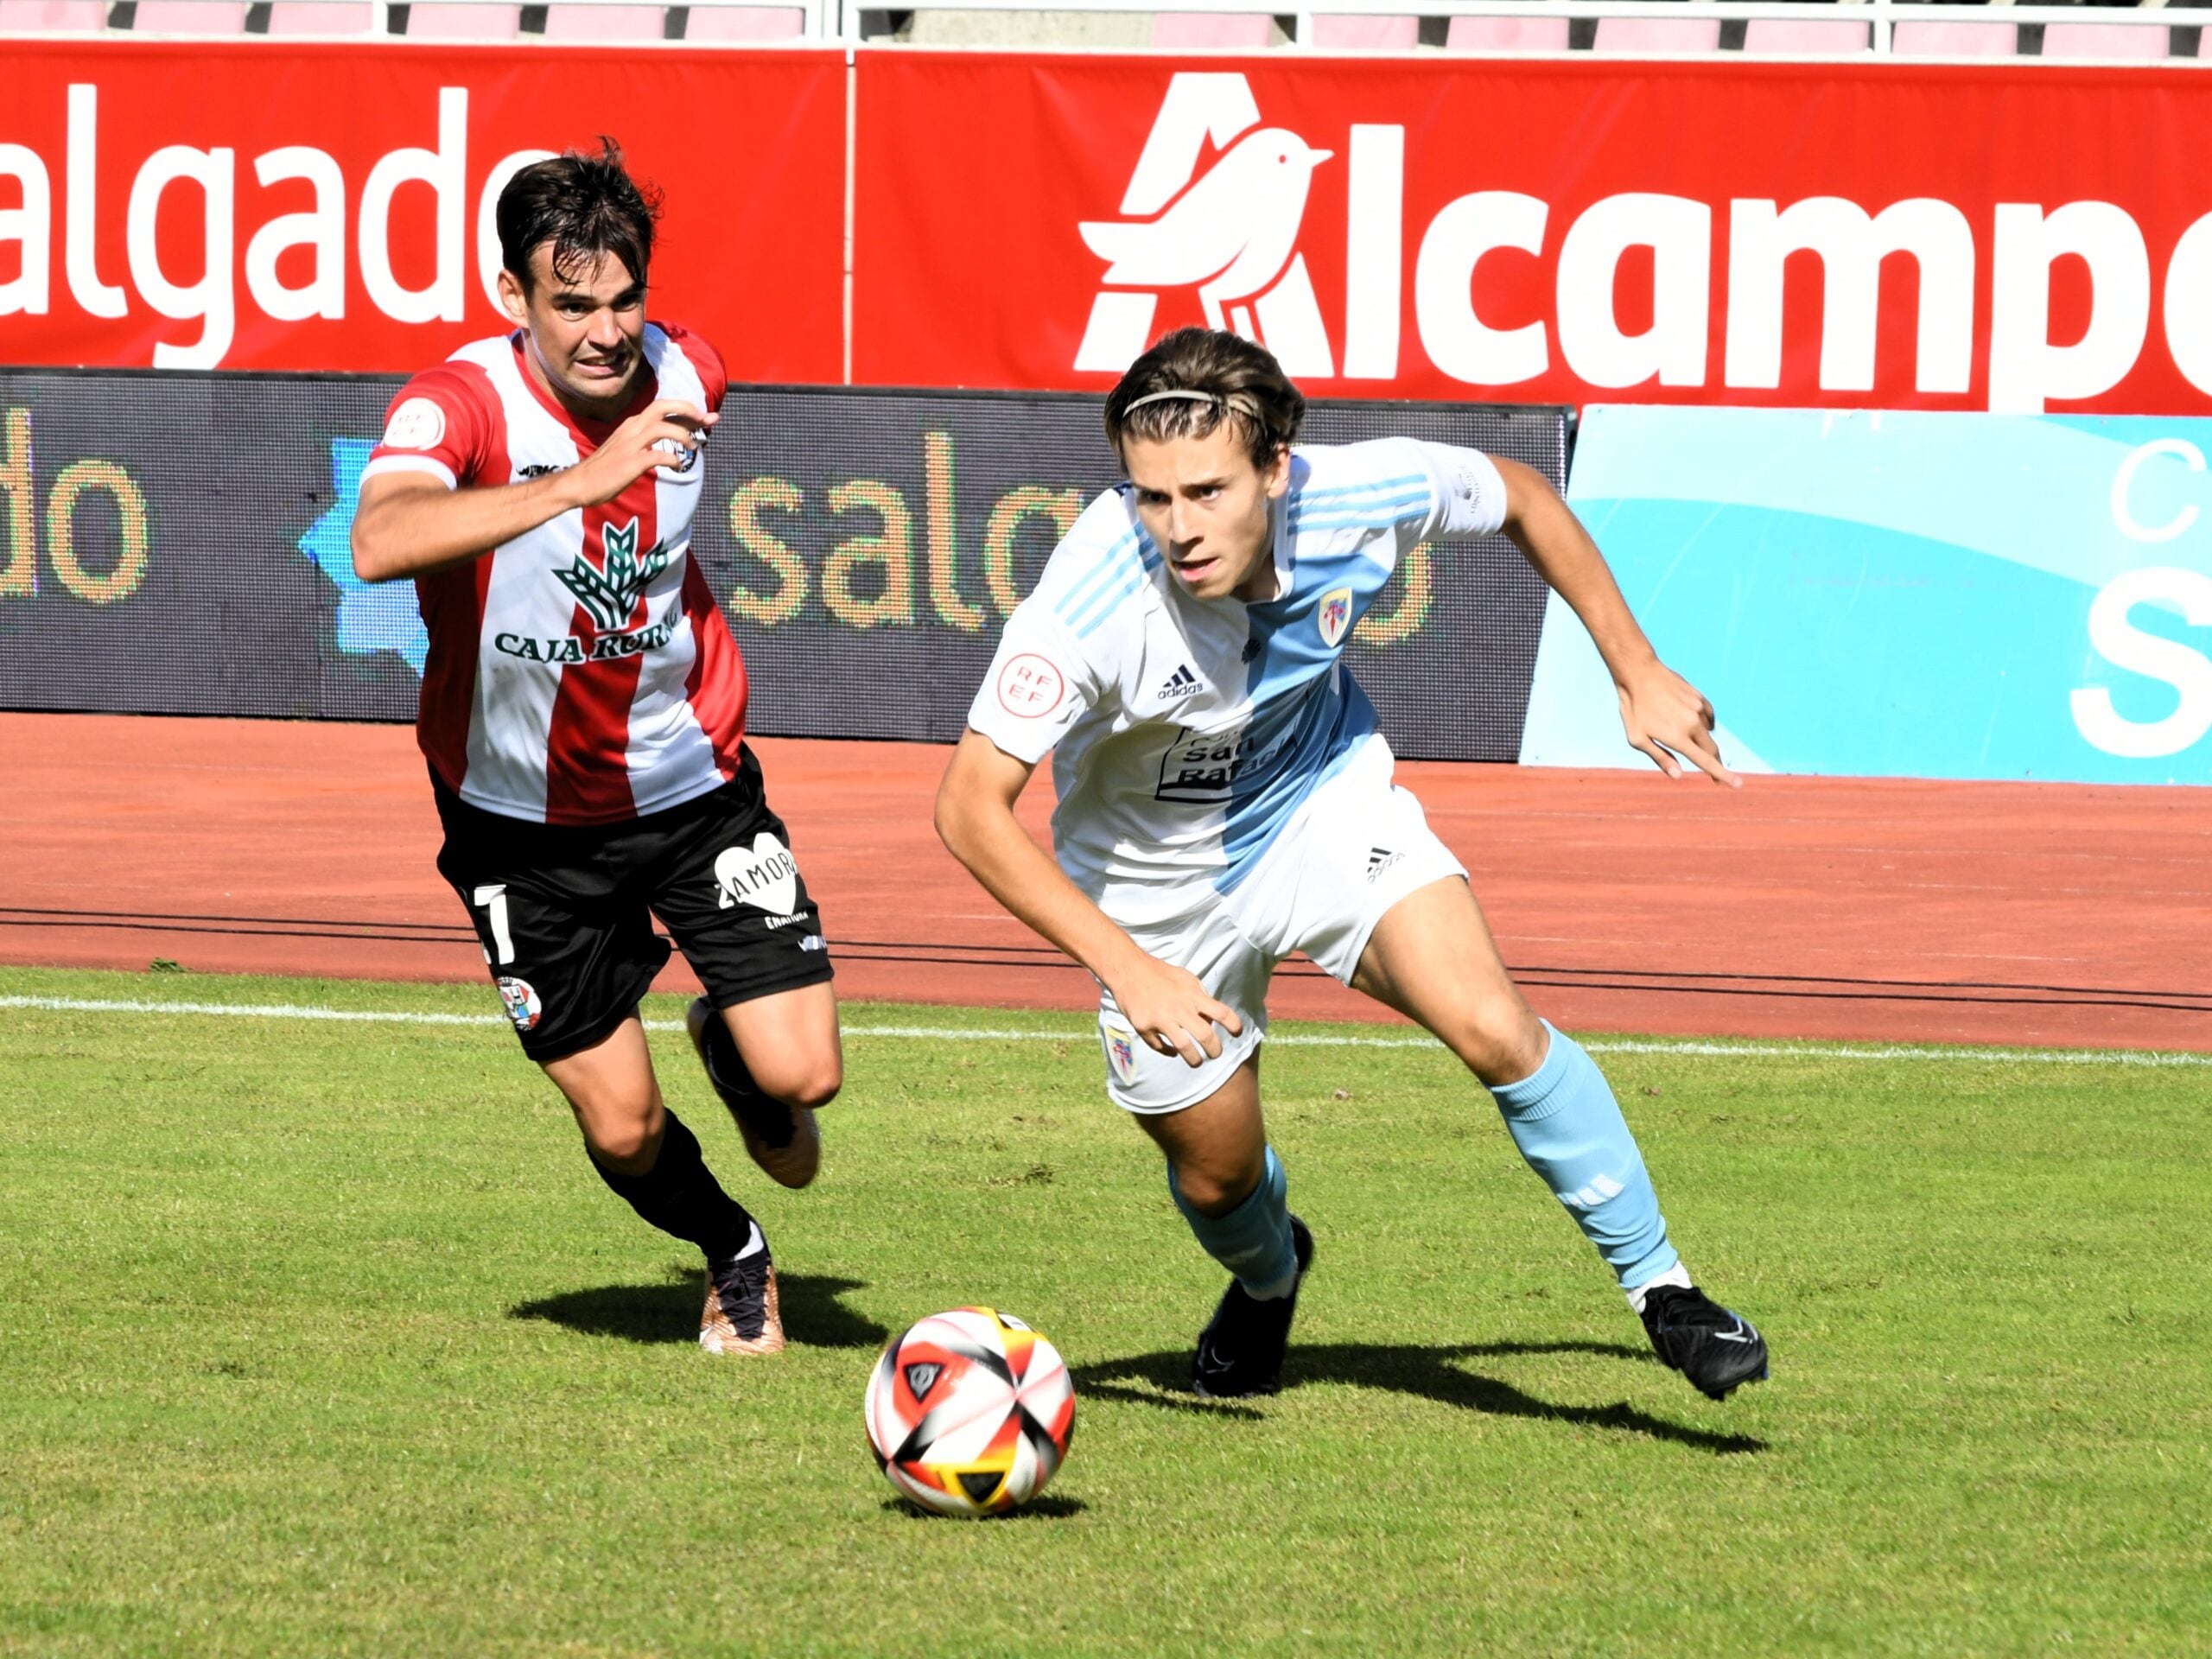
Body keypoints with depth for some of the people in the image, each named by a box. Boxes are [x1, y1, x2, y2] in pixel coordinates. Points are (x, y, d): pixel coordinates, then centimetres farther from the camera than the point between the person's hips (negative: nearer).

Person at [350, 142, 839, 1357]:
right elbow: (381, 544, -49)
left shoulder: (684, 376, -11)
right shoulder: (456, 405, -26)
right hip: (525, 816, -3)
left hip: (692, 786, 3)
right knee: (623, 1127, 2)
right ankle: (734, 1257, 36)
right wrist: (582, 479, -57)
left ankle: (728, 1044, 29)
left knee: (801, 1075, -9)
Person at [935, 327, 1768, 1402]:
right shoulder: (1091, 601, -37)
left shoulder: (1361, 496, -28)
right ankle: (1267, 1277, 49)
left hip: (1325, 799, 1)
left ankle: (1659, 1287, -6)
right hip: (1163, 883, -1)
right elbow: (971, 806, -35)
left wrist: (1639, 674, -1)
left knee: (1495, 1029, -22)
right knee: (1217, 1175, 12)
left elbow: (1519, 499, -5)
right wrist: (1128, 971, -41)